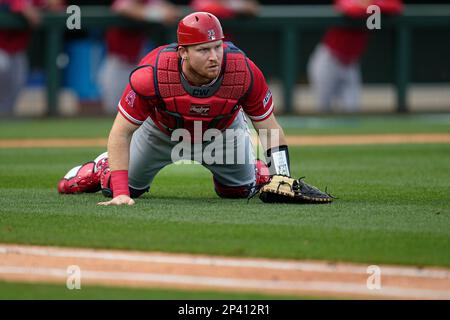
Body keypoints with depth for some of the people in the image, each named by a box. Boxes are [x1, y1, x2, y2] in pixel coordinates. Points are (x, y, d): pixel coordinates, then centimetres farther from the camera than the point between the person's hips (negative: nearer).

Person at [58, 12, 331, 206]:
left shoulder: (244, 72, -38)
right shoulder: (152, 75, -42)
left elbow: (270, 128, -26)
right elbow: (121, 133, -32)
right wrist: (120, 193, -39)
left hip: (224, 131, 1)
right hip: (161, 130, -1)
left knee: (240, 189, 4)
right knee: (121, 187, 6)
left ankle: (258, 172, 39)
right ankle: (103, 168, 41)